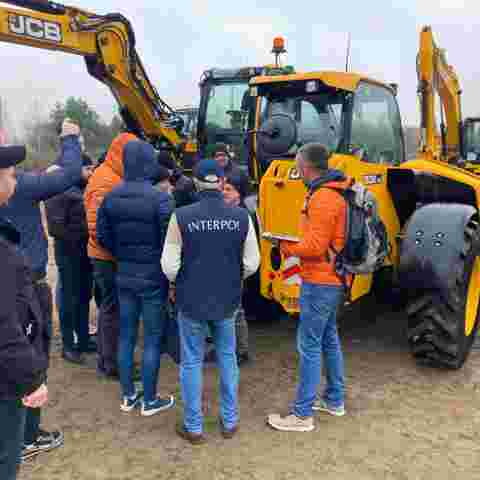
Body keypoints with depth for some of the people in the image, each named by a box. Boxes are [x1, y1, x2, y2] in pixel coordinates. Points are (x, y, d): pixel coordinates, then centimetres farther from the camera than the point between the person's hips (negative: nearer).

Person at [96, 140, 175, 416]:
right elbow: (169, 241, -16)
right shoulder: (160, 199, -17)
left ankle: (128, 396, 28)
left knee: (126, 335, 15)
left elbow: (103, 236, 5)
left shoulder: (111, 197, 0)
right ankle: (150, 401, 18)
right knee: (153, 339, 6)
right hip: (153, 279, -5)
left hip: (124, 277, 5)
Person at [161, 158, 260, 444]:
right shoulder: (241, 216, -9)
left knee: (192, 362, 13)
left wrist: (180, 284, 8)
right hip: (228, 300, 2)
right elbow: (252, 264, -4)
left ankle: (194, 427, 24)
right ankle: (230, 422, 30)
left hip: (191, 300, -2)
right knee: (228, 358, 19)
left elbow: (169, 266, -12)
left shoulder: (181, 216, -15)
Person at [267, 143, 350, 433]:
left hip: (320, 282, -10)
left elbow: (315, 247, -23)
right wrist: (297, 244, 8)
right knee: (329, 338, 19)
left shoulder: (322, 198, -21)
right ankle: (335, 400, 33)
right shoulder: (335, 191, 11)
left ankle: (303, 415, 6)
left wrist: (288, 248, -8)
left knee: (309, 345, -3)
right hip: (332, 279, 10)